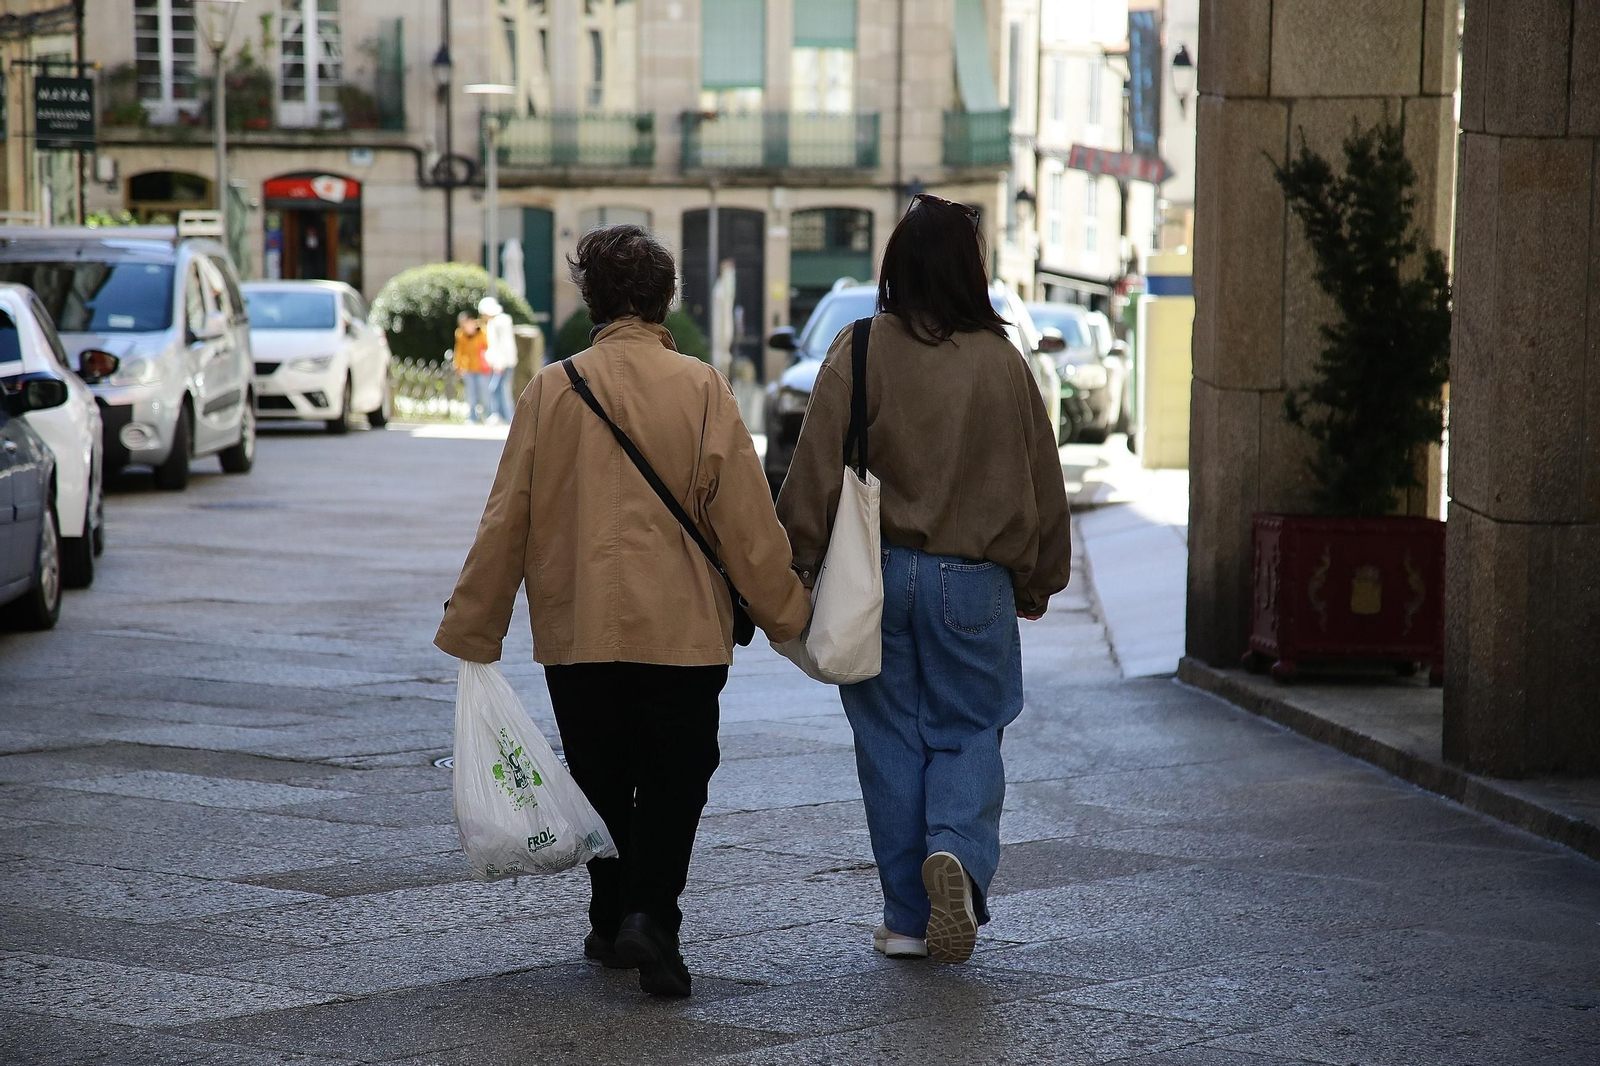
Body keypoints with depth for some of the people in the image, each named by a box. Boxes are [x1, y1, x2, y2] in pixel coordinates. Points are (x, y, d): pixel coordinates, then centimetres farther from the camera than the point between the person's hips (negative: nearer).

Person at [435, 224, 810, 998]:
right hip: (682, 628, -1)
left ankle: (612, 921, 23)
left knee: (602, 781, 16)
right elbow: (745, 516, -5)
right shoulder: (700, 389, -6)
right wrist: (786, 615, 7)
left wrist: (472, 630, 9)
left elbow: (506, 520, 1)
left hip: (576, 629, 2)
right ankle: (651, 915, -12)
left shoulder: (552, 390, -2)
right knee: (672, 782, 5)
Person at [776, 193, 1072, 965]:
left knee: (892, 741, 9)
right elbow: (1042, 481, 8)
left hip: (878, 575, 0)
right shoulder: (1002, 362, 0)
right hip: (974, 581, 0)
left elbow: (817, 470, -7)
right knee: (970, 732, 11)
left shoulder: (861, 351, -6)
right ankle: (958, 850, -17)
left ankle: (909, 917, 11)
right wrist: (1036, 582, 20)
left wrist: (796, 566, 0)